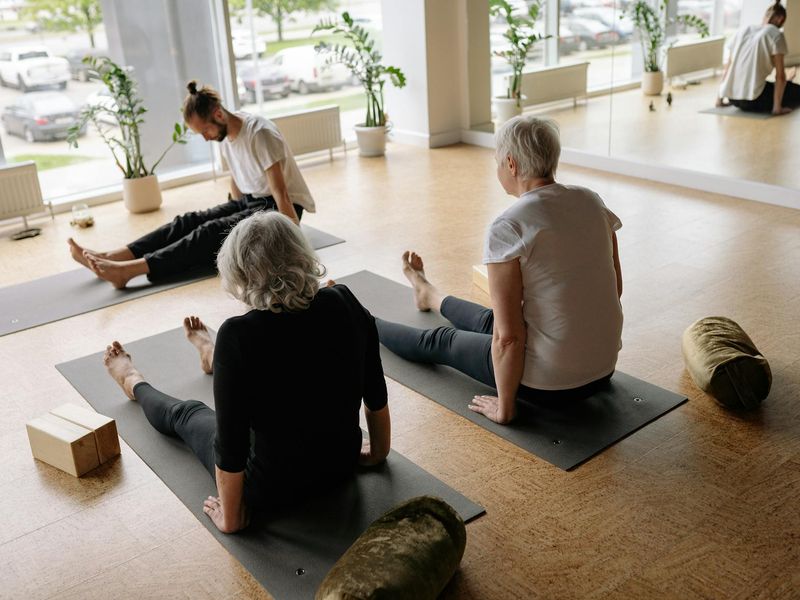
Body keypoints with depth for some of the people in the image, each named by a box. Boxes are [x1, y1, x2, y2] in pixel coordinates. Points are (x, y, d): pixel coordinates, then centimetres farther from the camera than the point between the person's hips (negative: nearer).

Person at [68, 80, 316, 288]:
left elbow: (281, 194, -28)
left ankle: (128, 270, -39)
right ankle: (110, 258, -20)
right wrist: (239, 217, 23)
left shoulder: (259, 133, -24)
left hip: (277, 208, -8)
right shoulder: (225, 135, 3)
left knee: (213, 232, -27)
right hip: (249, 201, 8)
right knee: (189, 221, -11)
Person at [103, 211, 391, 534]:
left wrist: (230, 519, -6)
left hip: (273, 488, -4)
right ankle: (214, 358, 68)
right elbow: (376, 396, -2)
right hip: (343, 463, 5)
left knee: (183, 414, 26)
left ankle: (133, 383, 60)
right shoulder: (346, 304, -14)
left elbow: (230, 444, -22)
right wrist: (378, 453, 15)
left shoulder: (240, 335, -28)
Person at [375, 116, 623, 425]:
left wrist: (504, 407, -9)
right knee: (489, 320, 35)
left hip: (547, 381, -6)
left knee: (440, 341, 21)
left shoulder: (507, 228, -22)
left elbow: (508, 336, -22)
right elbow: (615, 287, 10)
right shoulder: (592, 201, -1)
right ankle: (430, 296, 67)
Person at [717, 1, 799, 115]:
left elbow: (728, 66, 15)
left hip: (733, 98, 7)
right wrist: (777, 107, -6)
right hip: (753, 99, -7)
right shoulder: (776, 34, -4)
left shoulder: (744, 30, 13)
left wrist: (720, 98, 20)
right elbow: (780, 75, -9)